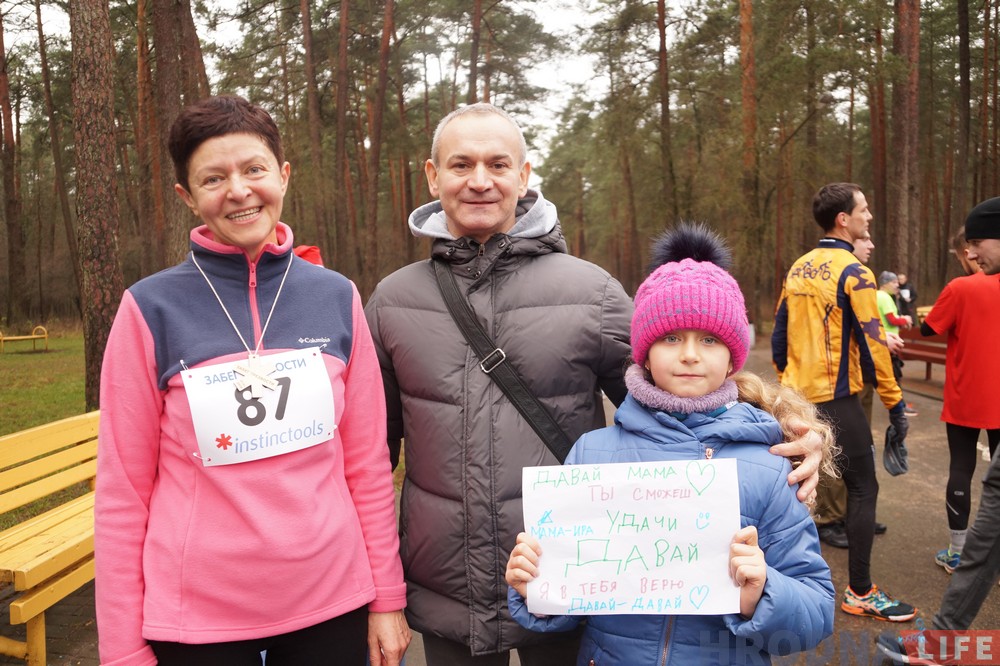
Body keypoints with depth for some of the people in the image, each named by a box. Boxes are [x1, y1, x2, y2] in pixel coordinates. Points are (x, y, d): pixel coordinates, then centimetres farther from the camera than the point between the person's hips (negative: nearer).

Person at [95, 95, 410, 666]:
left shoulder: (337, 299, -2)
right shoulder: (152, 310, -8)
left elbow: (368, 464, 1)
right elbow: (122, 491, -5)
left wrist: (387, 597, 2)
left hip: (331, 603, 2)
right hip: (196, 619, -1)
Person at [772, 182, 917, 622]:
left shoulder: (798, 269, 9)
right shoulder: (854, 273, -13)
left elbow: (779, 337, 12)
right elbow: (872, 345, -15)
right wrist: (894, 404, -9)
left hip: (797, 398, 7)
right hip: (835, 399, -7)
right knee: (863, 489, 3)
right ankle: (860, 593, 8)